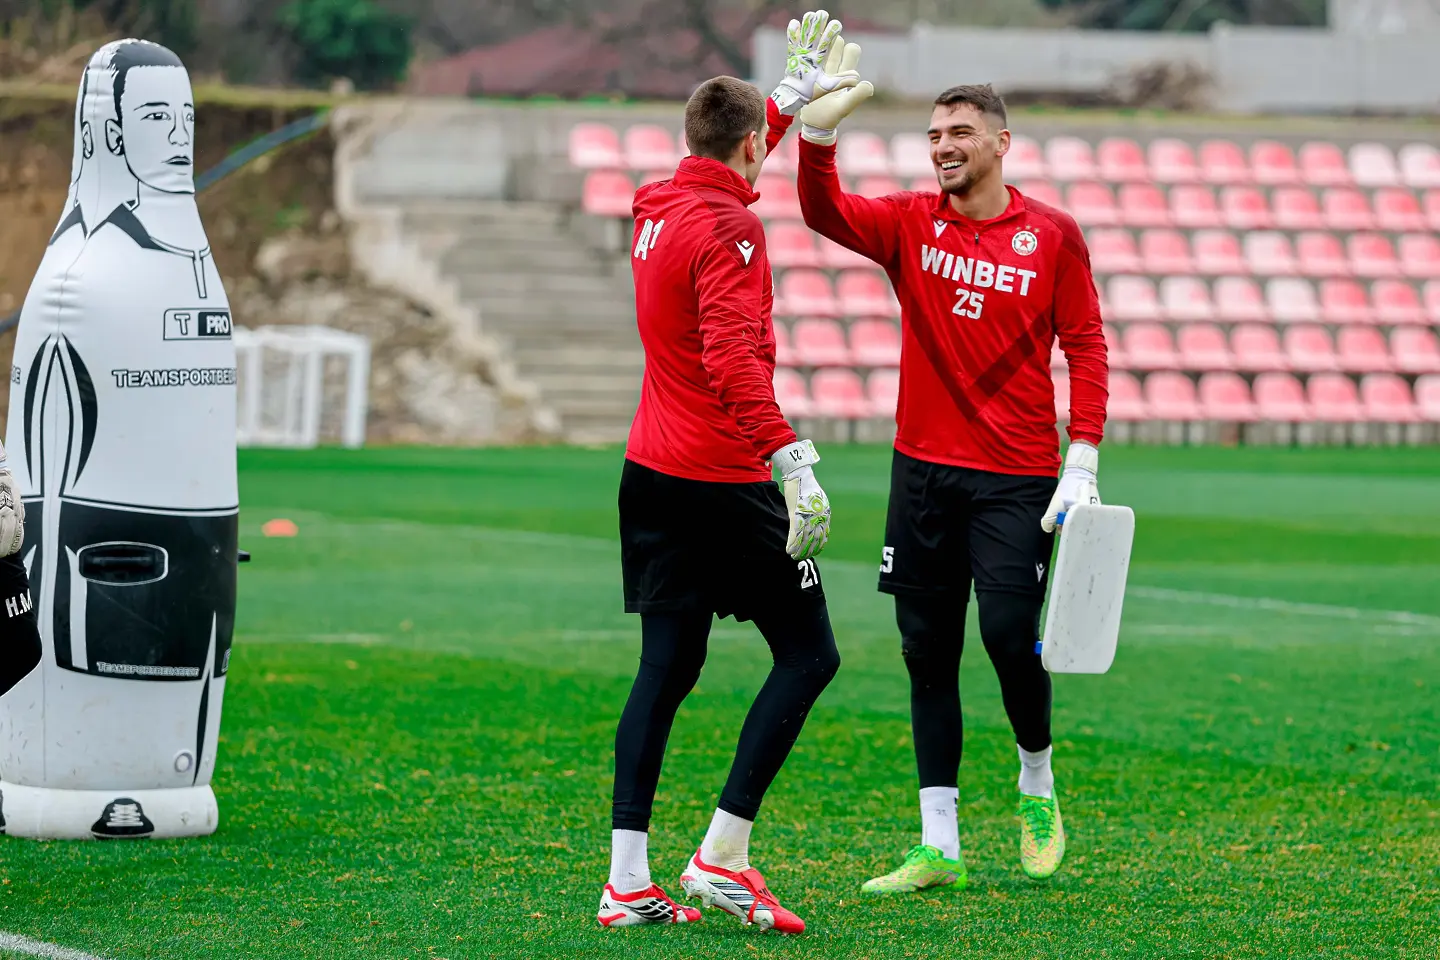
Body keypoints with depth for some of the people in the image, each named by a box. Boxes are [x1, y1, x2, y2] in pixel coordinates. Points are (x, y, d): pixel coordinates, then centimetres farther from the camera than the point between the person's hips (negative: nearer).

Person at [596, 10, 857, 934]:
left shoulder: (658, 207, 10)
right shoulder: (727, 230, -16)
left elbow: (724, 164, 34)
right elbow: (732, 359, -28)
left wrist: (794, 92, 43)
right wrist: (793, 462, -33)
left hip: (654, 475, 9)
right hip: (724, 480, -9)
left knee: (665, 668, 9)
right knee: (810, 654, 1)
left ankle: (628, 880, 3)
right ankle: (722, 858, -5)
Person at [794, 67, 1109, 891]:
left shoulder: (1052, 236, -1)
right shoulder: (911, 224, 4)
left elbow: (1086, 346, 1)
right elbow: (827, 214, -12)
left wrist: (1084, 461, -7)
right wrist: (819, 133, -29)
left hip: (1017, 476, -3)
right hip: (923, 471, 3)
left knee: (1009, 632, -11)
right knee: (928, 653, 4)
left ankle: (1038, 784, 19)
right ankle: (939, 849, 9)